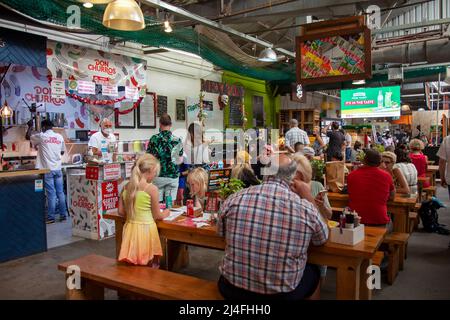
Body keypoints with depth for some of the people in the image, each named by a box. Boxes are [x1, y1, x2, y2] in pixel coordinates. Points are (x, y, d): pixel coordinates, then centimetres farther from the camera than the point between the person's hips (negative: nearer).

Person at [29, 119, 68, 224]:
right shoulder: (60, 137, 5)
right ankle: (63, 215, 12)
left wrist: (30, 127, 29)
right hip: (58, 169, 4)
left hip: (47, 169, -3)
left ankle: (51, 217, 4)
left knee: (51, 194, -2)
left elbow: (28, 136, 13)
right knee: (60, 193, 8)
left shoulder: (41, 136, -5)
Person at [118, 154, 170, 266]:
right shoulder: (152, 188, -14)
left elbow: (121, 211, 7)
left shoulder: (126, 186, 2)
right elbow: (156, 215, -6)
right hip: (146, 229, -5)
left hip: (130, 228, 6)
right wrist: (164, 214, 15)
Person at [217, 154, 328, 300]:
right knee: (314, 271, 30)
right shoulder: (306, 208, -16)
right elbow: (322, 239, 6)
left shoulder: (234, 199, -13)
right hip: (282, 294, 0)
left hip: (232, 289, 1)